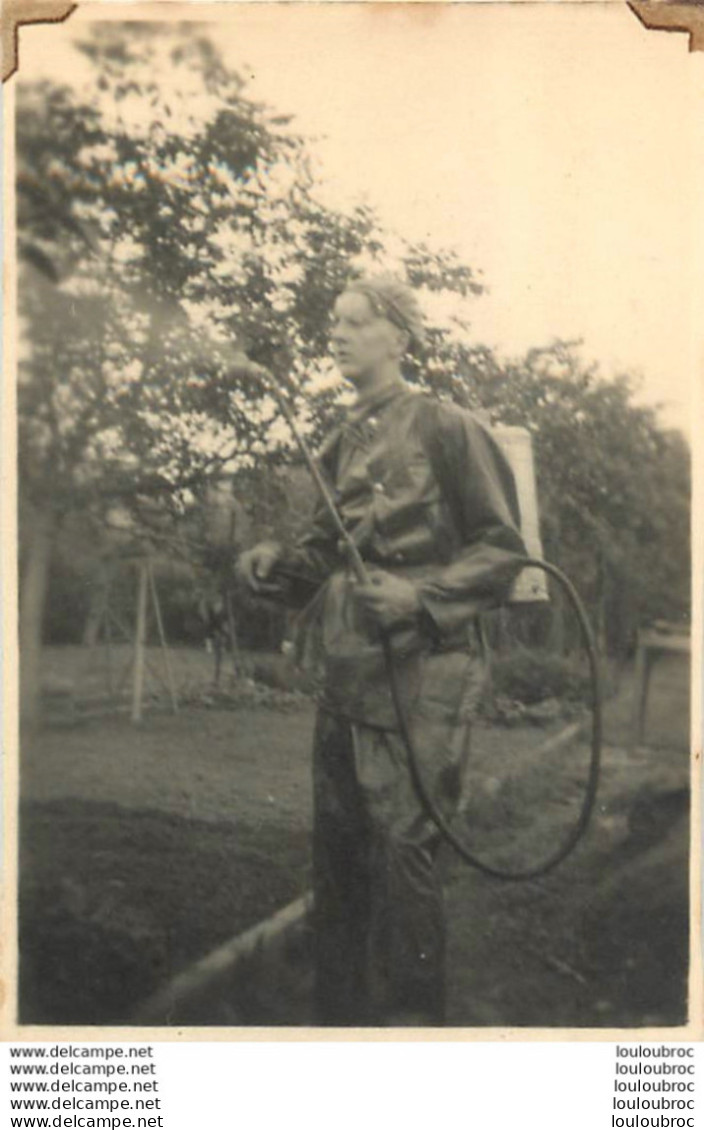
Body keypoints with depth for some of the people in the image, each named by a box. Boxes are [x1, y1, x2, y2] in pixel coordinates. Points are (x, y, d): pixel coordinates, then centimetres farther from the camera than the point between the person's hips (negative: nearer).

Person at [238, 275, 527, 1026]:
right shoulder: (343, 442, 14)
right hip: (345, 670, 7)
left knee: (402, 846, -5)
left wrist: (418, 595, -19)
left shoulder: (445, 429, -6)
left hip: (420, 669, -7)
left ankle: (409, 1019, 8)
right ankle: (340, 1012, 25)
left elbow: (502, 548, -7)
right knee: (337, 844, 12)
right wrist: (279, 563, 2)